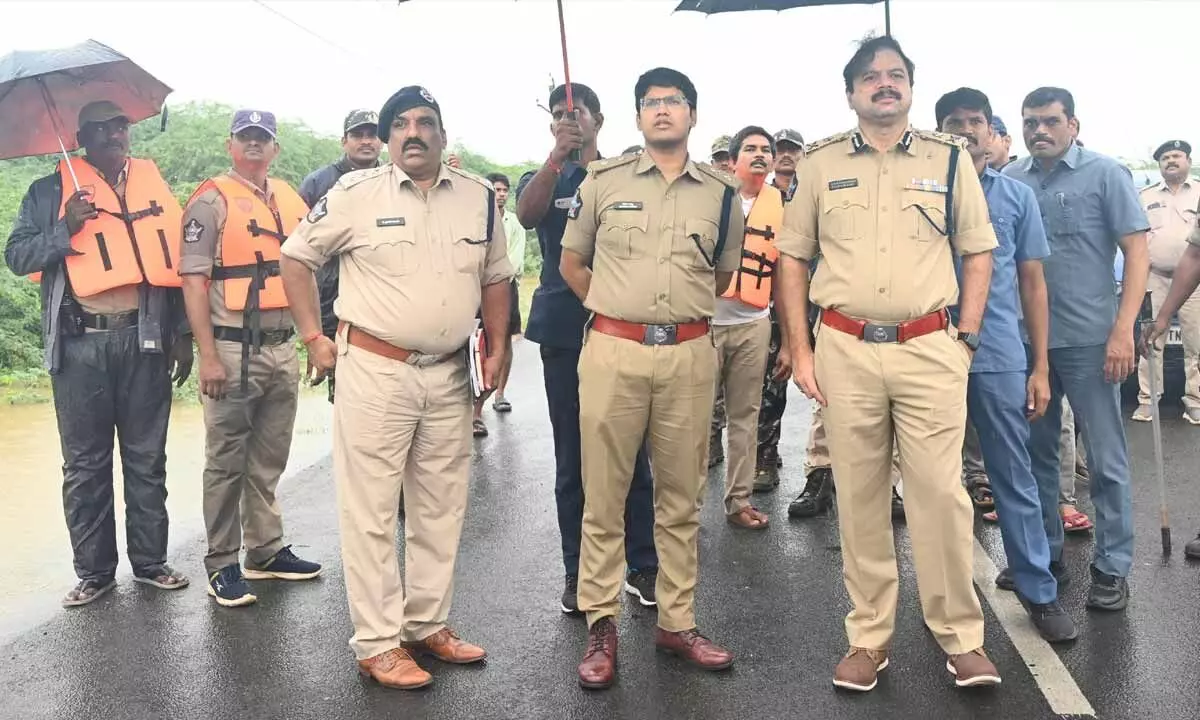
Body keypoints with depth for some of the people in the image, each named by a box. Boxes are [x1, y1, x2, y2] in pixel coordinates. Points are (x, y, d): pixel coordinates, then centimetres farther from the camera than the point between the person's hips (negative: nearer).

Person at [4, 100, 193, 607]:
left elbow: (175, 260, 11)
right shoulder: (50, 192, 8)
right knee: (85, 464, 5)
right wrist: (66, 229, -13)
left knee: (147, 459, 7)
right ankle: (94, 570, 15)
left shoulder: (154, 185, 13)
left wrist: (183, 334, 6)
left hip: (145, 340, 1)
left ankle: (150, 561, 18)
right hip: (80, 344, -1)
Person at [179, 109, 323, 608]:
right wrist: (208, 356, -17)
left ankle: (266, 552, 25)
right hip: (233, 349, -6)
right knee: (226, 462, 1)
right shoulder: (211, 201, -5)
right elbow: (193, 280, -11)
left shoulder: (292, 200, 13)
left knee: (270, 460, 14)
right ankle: (221, 564, 11)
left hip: (283, 348, 6)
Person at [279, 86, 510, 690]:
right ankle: (376, 643, 13)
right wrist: (314, 337, -1)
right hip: (374, 370, -4)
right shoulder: (357, 193, -4)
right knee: (372, 511, 1)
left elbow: (495, 276, 15)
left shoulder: (479, 196, 6)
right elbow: (295, 257, 3)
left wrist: (498, 349, 6)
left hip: (450, 374, 5)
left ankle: (428, 624, 29)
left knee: (440, 509, 13)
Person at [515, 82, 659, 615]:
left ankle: (642, 566, 14)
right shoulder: (542, 180, 10)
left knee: (632, 451, 3)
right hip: (564, 331, 1)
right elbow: (526, 214, -14)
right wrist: (558, 156, -26)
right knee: (572, 457, 6)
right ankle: (578, 572, 16)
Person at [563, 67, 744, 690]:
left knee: (681, 497, 10)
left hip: (689, 355, 2)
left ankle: (676, 622, 23)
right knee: (604, 495, 2)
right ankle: (601, 626, 15)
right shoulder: (603, 181, 5)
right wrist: (616, 309, 12)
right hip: (613, 351, -1)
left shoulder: (721, 192, 8)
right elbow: (570, 263, 14)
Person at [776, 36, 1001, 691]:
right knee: (858, 498, 7)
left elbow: (978, 252, 10)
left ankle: (961, 636, 16)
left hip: (929, 348, 0)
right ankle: (869, 637, 20)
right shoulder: (821, 163, 8)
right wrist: (800, 351, 1)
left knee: (940, 494, -1)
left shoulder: (949, 158, 8)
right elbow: (792, 258, 9)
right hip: (844, 349, 1)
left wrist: (966, 338, 0)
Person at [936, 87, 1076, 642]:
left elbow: (1033, 284, 9)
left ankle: (1039, 592, 17)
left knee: (1015, 477, 6)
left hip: (1001, 357, 0)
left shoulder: (1018, 196, 8)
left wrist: (1041, 366, 5)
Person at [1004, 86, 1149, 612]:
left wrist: (1123, 330, -14)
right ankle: (1044, 549, 29)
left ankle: (1113, 567, 15)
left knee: (1105, 459, 3)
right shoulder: (1010, 180, 6)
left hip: (1088, 340, -4)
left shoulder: (1106, 175, -2)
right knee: (1036, 450, 14)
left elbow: (1137, 253, -5)